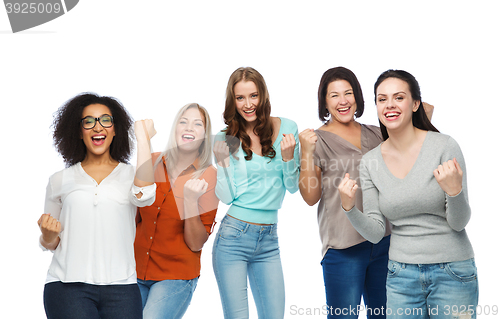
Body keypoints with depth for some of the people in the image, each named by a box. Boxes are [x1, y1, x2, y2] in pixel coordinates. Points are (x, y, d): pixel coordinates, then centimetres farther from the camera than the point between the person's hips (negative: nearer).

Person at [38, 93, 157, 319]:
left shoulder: (131, 175, 11)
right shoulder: (60, 181, 13)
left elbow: (143, 196, -14)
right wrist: (48, 234, -5)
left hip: (120, 286, 0)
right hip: (68, 285, 0)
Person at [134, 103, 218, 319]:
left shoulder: (208, 177, -8)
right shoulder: (151, 162, 0)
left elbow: (196, 244, -11)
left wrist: (191, 200, -23)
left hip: (175, 277, -3)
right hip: (135, 270, 4)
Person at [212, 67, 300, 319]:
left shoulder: (286, 128, 3)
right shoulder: (226, 139, -1)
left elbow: (292, 187, 5)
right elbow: (227, 197, -5)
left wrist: (288, 156, -10)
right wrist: (221, 159, -13)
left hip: (269, 240, 2)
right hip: (233, 235, -2)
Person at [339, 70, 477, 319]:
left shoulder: (444, 146, -11)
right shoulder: (370, 162, 0)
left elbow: (459, 223, -9)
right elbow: (375, 233, 1)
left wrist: (454, 191, -27)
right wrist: (349, 207, -16)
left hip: (452, 272, -3)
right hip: (401, 275, 3)